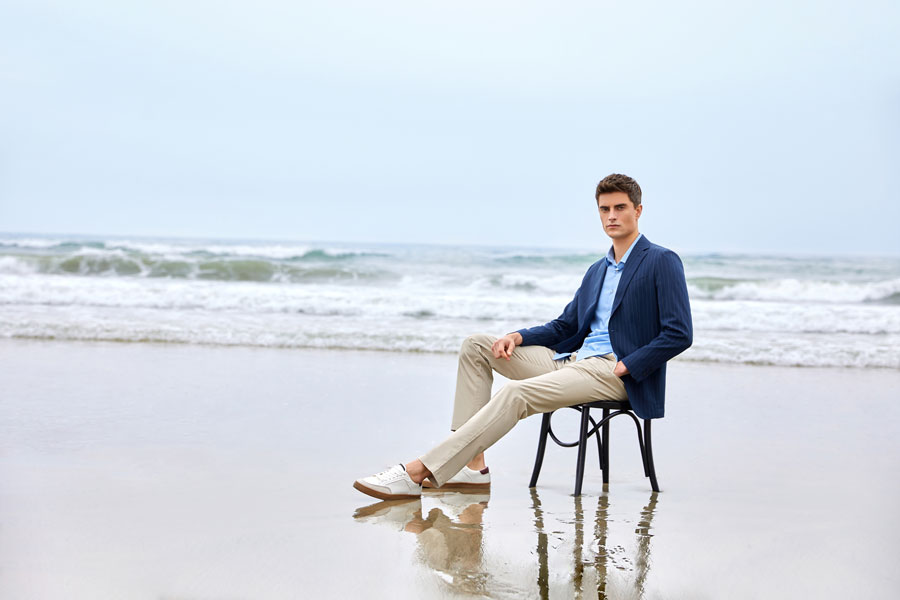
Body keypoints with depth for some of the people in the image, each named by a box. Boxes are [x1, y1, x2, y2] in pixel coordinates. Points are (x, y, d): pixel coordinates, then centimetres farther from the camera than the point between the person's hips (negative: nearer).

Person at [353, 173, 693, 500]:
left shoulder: (662, 262, -3)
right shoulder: (598, 270, 22)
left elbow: (679, 335, -12)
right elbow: (563, 326, 22)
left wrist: (626, 366, -18)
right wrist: (518, 337, 3)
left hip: (612, 371, -9)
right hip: (573, 359, 9)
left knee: (518, 392, -31)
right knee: (476, 346, 1)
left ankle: (419, 472, -33)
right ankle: (471, 465, -9)